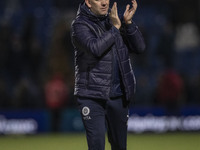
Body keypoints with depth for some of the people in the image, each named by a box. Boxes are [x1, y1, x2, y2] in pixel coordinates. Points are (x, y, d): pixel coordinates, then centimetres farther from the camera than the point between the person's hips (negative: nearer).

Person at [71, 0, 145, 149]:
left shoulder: (115, 18, 10)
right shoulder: (80, 25, -6)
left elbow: (139, 47, 3)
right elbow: (95, 48, -24)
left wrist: (128, 23, -11)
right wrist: (115, 28, -21)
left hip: (118, 96, 5)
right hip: (92, 97, -5)